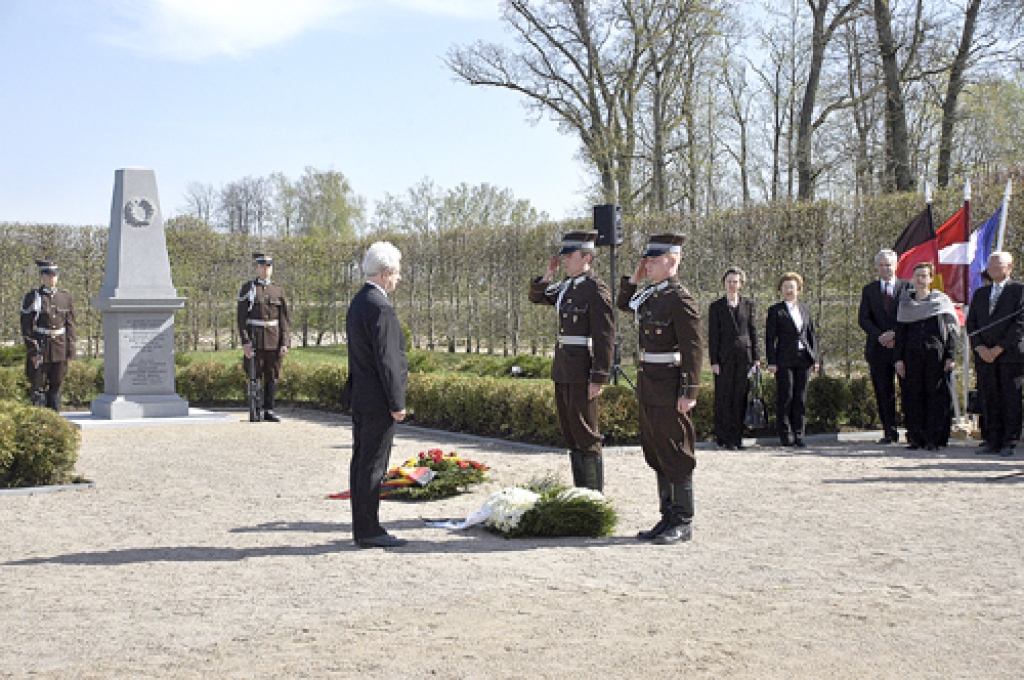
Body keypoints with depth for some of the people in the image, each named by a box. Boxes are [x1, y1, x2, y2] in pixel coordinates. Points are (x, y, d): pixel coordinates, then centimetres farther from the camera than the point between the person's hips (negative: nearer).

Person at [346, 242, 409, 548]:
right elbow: (386, 359, -19)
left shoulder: (358, 302, 14)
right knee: (373, 464, -5)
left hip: (360, 397, 10)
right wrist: (397, 403, -16)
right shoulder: (380, 307, -17)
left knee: (362, 462, 12)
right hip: (378, 399, -10)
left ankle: (362, 527, 19)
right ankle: (369, 531, -1)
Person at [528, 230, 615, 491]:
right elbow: (537, 297, 28)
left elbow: (605, 338, -16)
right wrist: (547, 276, 8)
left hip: (582, 372, -9)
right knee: (569, 432, 13)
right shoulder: (567, 286, 13)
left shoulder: (596, 289, -13)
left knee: (586, 435, -3)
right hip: (562, 371, 9)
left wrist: (599, 379, -19)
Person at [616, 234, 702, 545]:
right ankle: (668, 517, 22)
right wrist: (634, 277, 16)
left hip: (670, 386, -9)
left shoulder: (680, 298, -13)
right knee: (656, 454, 13)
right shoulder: (651, 295, 12)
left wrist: (689, 392, -20)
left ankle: (683, 523, 7)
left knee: (676, 457, -2)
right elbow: (623, 304, 32)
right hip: (649, 387, 9)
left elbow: (692, 348, -16)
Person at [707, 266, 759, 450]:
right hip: (724, 357, -2)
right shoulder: (716, 307, 4)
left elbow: (753, 331, 12)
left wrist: (755, 357, 6)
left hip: (744, 356, 2)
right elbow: (713, 336, 1)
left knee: (741, 397, 3)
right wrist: (714, 361, -5)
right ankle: (724, 438, 1)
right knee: (724, 398, -3)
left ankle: (737, 437, 9)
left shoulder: (748, 304, 12)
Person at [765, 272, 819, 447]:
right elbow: (770, 338, -1)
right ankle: (786, 435, 3)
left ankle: (798, 434, 10)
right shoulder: (775, 311, 2)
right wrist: (771, 362, -9)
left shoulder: (805, 309, 15)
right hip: (784, 360, -4)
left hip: (803, 359, 4)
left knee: (801, 398, 4)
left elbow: (812, 334, 17)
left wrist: (815, 358, 9)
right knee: (785, 397, -4)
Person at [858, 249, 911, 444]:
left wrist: (895, 334, -12)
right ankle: (889, 433, 8)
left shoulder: (907, 287, 7)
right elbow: (863, 319, 5)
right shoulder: (869, 290, 14)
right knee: (883, 393, 3)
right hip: (878, 348, 2)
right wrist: (880, 335, -10)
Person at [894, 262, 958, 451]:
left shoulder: (942, 301, 5)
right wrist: (899, 358, 3)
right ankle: (916, 437, 8)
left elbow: (951, 330, 3)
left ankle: (934, 439, 2)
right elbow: (900, 332, 11)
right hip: (912, 355, 2)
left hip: (936, 355, -2)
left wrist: (950, 356, -6)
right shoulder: (905, 302, 11)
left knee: (936, 396, -3)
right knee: (913, 396, 1)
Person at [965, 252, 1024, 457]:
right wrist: (980, 347, -2)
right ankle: (993, 441, 9)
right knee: (989, 401, 4)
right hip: (984, 355, 5)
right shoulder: (980, 293, 18)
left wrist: (999, 348, -12)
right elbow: (971, 323, 14)